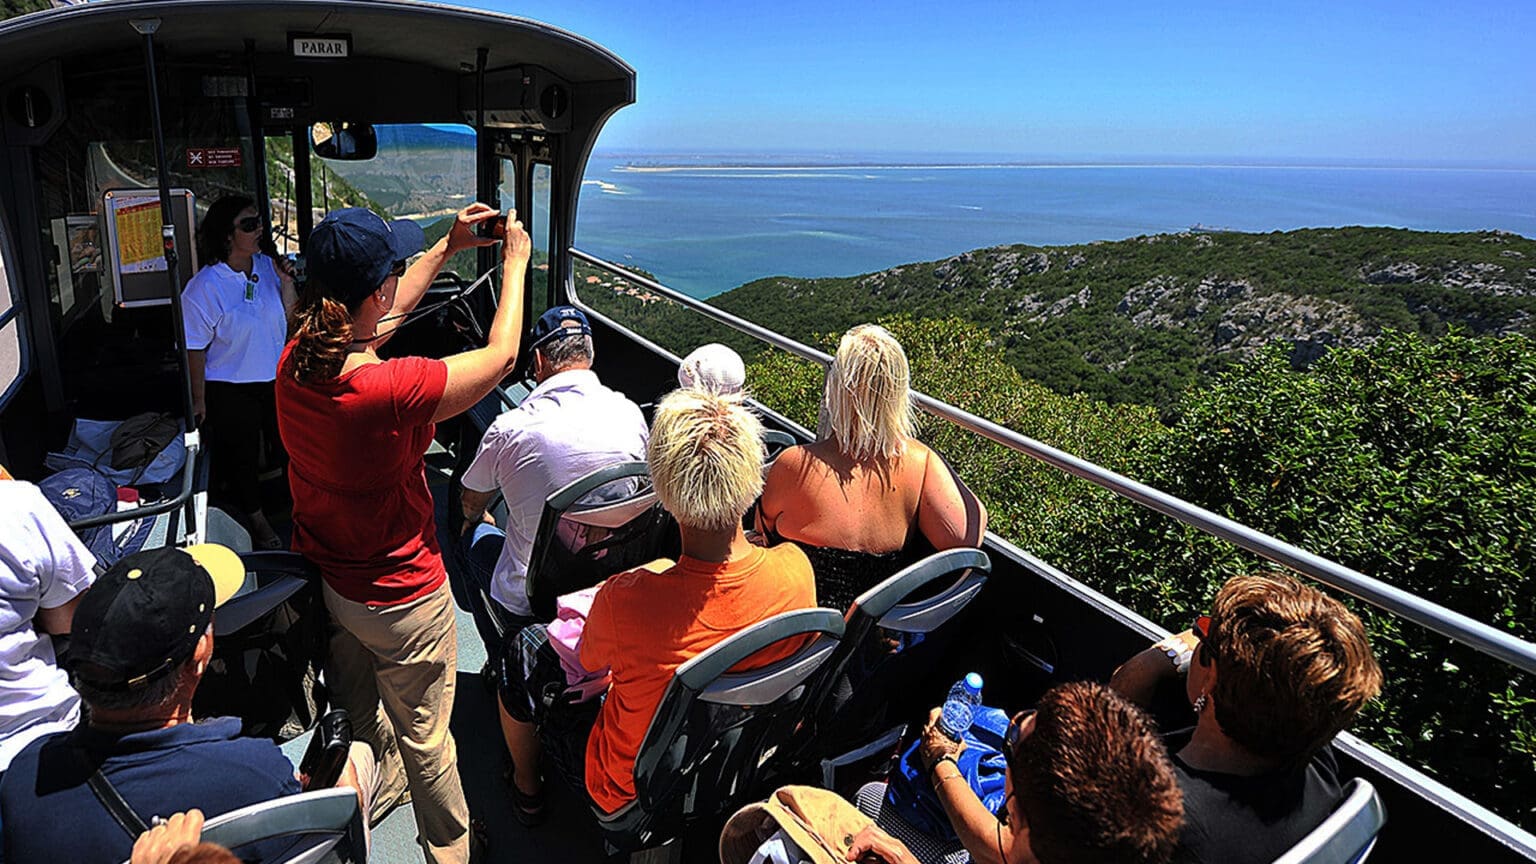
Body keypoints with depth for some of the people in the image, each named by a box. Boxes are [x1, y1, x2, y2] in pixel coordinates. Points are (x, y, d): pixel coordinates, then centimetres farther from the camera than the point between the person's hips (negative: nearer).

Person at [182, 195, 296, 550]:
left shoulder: (267, 267, -4)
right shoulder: (205, 286, -18)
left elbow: (289, 318, 5)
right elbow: (196, 349, -12)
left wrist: (286, 283, -11)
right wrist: (199, 399, -8)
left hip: (275, 380, 4)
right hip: (231, 390, -4)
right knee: (241, 456, 12)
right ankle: (255, 518, 33)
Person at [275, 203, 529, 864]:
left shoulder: (296, 358, -13)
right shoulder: (391, 390, -35)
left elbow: (378, 317, 6)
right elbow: (501, 356, -20)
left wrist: (448, 247, 10)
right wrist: (515, 262, -6)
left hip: (319, 579, 7)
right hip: (398, 598, -7)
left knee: (357, 711, 31)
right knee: (424, 737, 17)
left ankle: (374, 797, 58)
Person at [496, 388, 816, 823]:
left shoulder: (625, 599, -37)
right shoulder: (796, 570, -26)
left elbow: (590, 661, -12)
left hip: (631, 795, -4)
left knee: (525, 646, 15)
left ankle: (527, 788, 43)